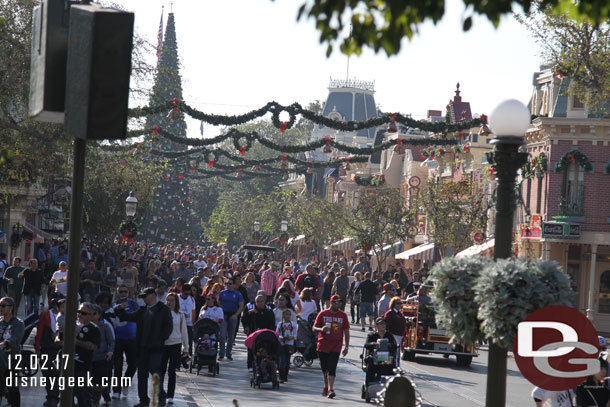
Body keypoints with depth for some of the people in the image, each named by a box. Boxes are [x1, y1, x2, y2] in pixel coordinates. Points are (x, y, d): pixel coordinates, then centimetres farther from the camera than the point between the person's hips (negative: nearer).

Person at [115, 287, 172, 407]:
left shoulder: (163, 309, 0)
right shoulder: (142, 311, 17)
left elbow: (169, 325, -5)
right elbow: (128, 317, 18)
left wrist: (161, 339, -12)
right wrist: (120, 310, 0)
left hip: (156, 347, -6)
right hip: (143, 346, 6)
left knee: (155, 370, -12)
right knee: (142, 373, 7)